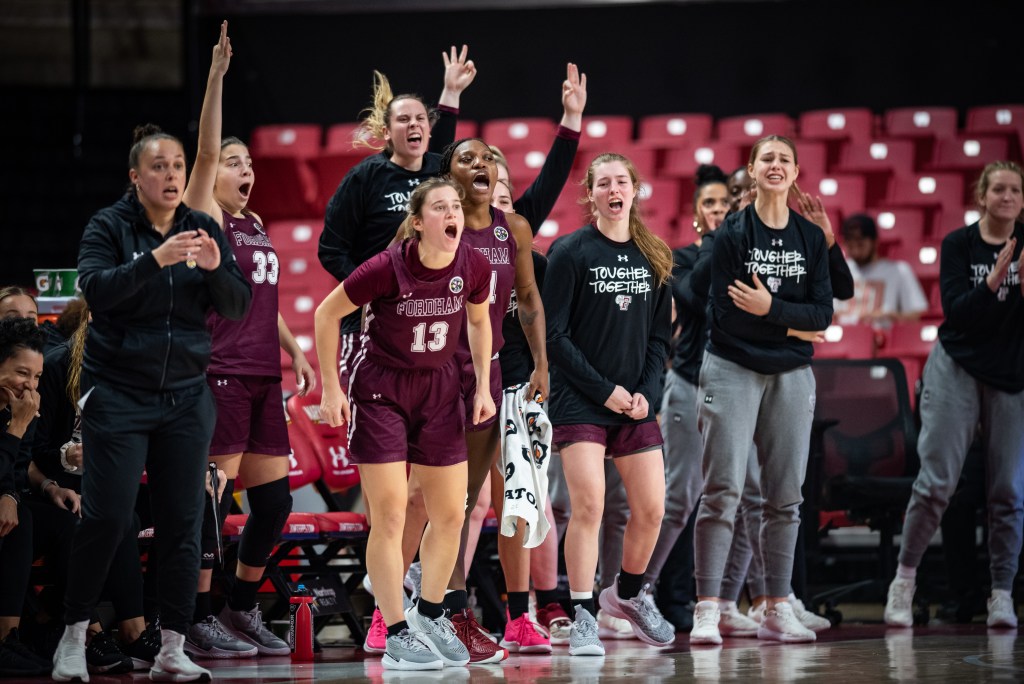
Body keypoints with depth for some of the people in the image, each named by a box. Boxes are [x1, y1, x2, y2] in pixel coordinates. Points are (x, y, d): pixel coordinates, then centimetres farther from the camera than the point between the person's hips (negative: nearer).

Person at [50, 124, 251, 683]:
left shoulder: (204, 229, 7)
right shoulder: (110, 226, -3)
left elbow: (237, 307, 3)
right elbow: (96, 290, -18)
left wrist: (215, 269, -18)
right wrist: (155, 260, -31)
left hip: (185, 395, 3)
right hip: (118, 394, -3)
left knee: (183, 522, -1)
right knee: (106, 517, -8)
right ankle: (74, 634, 9)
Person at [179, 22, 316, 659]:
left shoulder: (257, 225, 18)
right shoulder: (204, 216, -2)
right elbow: (205, 153, -17)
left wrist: (297, 353, 19)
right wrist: (217, 76, -25)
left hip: (263, 376, 8)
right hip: (220, 374, -8)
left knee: (274, 498, 8)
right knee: (213, 494, -8)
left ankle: (244, 611, 19)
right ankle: (199, 620, -5)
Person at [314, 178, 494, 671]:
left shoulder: (474, 267, -11)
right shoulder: (387, 269, -23)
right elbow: (327, 314, -10)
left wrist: (483, 385, 6)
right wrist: (331, 388, -8)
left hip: (440, 389, 5)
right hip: (381, 388, -5)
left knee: (450, 514, 8)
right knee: (390, 515, -6)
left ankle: (429, 616, 28)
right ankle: (397, 635, 2)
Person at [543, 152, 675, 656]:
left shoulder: (652, 258, 9)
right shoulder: (570, 253, -5)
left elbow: (659, 336, 12)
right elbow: (555, 336, -8)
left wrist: (647, 394, -4)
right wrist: (605, 390, -12)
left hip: (635, 405, 5)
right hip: (579, 402, -4)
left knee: (651, 510, 2)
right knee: (588, 505, -13)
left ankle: (627, 594, 27)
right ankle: (582, 619, -4)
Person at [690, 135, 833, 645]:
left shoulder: (811, 239, 8)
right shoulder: (731, 235, -3)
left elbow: (823, 313, 0)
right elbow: (726, 314, -11)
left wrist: (770, 308, -15)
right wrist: (795, 326, -7)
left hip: (790, 374, 4)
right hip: (732, 369, -4)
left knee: (785, 496, 5)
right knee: (723, 489, -11)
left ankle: (777, 611, 10)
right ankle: (707, 610, -12)